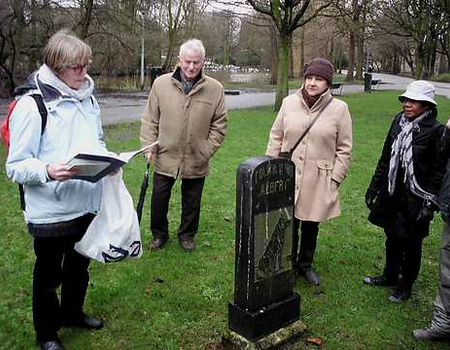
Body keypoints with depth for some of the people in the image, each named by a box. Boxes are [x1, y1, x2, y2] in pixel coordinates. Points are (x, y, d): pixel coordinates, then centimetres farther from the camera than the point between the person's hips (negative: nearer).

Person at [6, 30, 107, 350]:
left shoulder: (88, 99, 4)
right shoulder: (31, 105, -16)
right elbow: (16, 166, -14)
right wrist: (48, 171, -33)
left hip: (87, 203, 6)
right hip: (50, 212, -6)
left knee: (79, 266, 24)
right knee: (48, 275, 14)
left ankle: (72, 313, 48)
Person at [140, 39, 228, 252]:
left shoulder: (215, 89, -4)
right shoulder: (161, 84, -3)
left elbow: (219, 125, 1)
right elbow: (150, 120, 3)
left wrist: (207, 151, -5)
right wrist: (148, 146, -4)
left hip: (196, 161, 0)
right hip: (165, 157, 0)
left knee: (192, 202, 15)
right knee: (159, 198, 11)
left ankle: (187, 234, 37)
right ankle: (159, 234, 34)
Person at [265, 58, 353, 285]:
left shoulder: (339, 109, -4)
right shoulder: (289, 102, 1)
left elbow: (344, 149, 0)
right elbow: (276, 137, 8)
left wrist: (335, 179, -4)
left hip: (318, 181, 0)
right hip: (288, 177, 1)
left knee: (311, 226, 13)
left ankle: (305, 265, 36)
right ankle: (288, 265, 28)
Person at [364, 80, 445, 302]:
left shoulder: (436, 131, -13)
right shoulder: (398, 122, 3)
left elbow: (439, 171, -12)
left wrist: (430, 202, -15)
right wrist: (374, 187, 12)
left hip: (415, 199, -5)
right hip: (391, 194, 5)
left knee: (411, 243, 10)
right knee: (392, 238, 19)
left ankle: (406, 285, 29)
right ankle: (390, 276, 38)